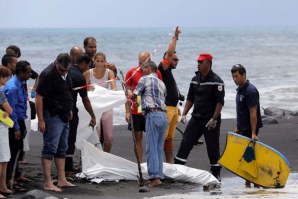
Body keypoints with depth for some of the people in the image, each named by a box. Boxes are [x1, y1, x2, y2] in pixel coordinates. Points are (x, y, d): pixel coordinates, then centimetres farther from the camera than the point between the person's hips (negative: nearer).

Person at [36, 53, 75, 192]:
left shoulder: (65, 74, 9)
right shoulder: (48, 75, -18)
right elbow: (39, 97, -20)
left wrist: (69, 110, 21)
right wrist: (41, 120, -22)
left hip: (64, 117, 9)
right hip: (52, 116, -9)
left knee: (62, 149, 14)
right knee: (50, 149, -9)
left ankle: (62, 180, 22)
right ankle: (48, 183, -9)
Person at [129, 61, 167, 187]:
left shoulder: (145, 79, 2)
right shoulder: (161, 83, 23)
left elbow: (133, 96, 7)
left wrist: (127, 96, 29)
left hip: (153, 114, -7)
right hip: (163, 115, 7)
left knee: (152, 148, -9)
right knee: (159, 148, 9)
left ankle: (155, 177, -16)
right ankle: (158, 175, 7)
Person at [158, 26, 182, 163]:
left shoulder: (169, 72, 21)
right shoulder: (162, 69, -6)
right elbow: (169, 53, -18)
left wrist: (176, 107, 27)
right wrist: (175, 37, -13)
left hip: (173, 108, 10)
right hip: (165, 108, -10)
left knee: (170, 138, 12)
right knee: (161, 138, -11)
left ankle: (169, 163, 16)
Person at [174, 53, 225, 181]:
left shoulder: (216, 81, -10)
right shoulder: (195, 80, 11)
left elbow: (220, 102, -14)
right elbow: (190, 99, 18)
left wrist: (214, 119, -19)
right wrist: (184, 114, 8)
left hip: (210, 120, -6)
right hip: (196, 118, 6)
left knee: (212, 147, 1)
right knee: (185, 143, 0)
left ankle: (216, 173, 11)